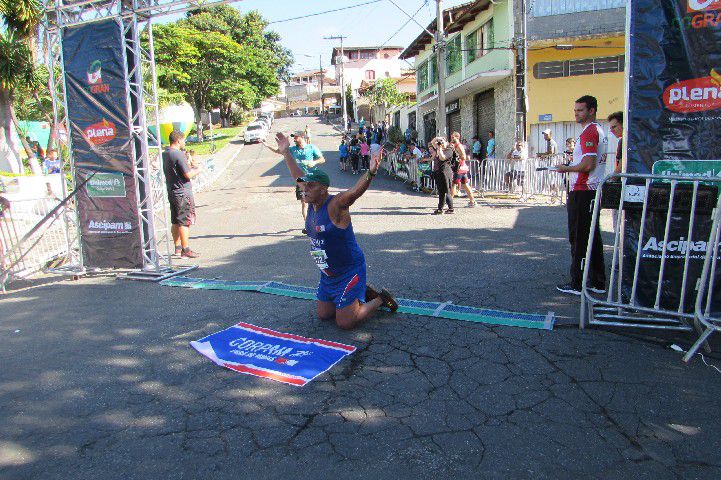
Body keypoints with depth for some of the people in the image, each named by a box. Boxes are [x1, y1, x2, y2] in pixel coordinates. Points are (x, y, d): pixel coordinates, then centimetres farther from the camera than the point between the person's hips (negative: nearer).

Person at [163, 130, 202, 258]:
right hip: (183, 192, -9)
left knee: (175, 222, 14)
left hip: (171, 192, 9)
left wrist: (190, 167, 15)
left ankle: (177, 247, 22)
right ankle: (185, 249, -1)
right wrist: (197, 170, -1)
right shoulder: (178, 154, -17)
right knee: (185, 222, -4)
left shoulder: (165, 154, 11)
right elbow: (188, 174, -19)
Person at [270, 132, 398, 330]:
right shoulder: (313, 202, 1)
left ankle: (381, 299, 17)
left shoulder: (335, 205, -21)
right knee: (324, 315, 20)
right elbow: (298, 176, 13)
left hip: (348, 273, -9)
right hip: (327, 274, 9)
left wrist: (371, 172, -57)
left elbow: (356, 190, -40)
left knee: (345, 323, -4)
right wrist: (286, 153, 17)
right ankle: (364, 293, 34)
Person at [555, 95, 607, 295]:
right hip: (594, 189, 10)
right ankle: (597, 282, 18)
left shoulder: (588, 132, -14)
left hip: (582, 192, -10)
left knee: (579, 239, -5)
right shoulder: (599, 131, 18)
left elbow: (587, 165, -22)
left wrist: (566, 169, -8)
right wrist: (571, 167, 19)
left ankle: (577, 283, 0)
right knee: (593, 237, 12)